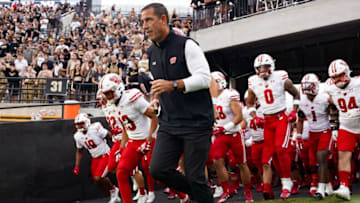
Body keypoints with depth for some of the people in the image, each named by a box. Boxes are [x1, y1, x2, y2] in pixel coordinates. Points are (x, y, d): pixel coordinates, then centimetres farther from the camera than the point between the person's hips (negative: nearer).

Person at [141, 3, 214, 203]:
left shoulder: (186, 45, -10)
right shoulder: (152, 53, 13)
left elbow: (204, 78, -18)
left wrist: (173, 85, -27)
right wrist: (156, 98, 12)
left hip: (196, 121, -7)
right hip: (169, 124, 7)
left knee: (194, 176, -3)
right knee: (158, 170, -1)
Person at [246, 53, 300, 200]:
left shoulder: (281, 78, -5)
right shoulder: (253, 83, 2)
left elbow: (296, 94, 9)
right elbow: (250, 103, 17)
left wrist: (294, 112, -1)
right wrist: (255, 118, 2)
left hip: (282, 118, -3)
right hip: (267, 121, 3)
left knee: (280, 148, -20)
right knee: (269, 153, 0)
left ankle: (287, 183, -8)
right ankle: (267, 189, 6)